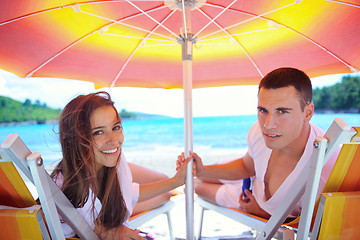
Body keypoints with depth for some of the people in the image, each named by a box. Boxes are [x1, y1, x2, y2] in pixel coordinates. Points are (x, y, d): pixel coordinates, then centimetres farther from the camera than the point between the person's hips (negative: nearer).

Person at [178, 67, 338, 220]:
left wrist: (262, 212, -20)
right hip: (256, 183, 3)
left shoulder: (324, 175, -46)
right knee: (199, 182, 22)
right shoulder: (260, 130, -27)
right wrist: (202, 171, -16)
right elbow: (247, 166, -4)